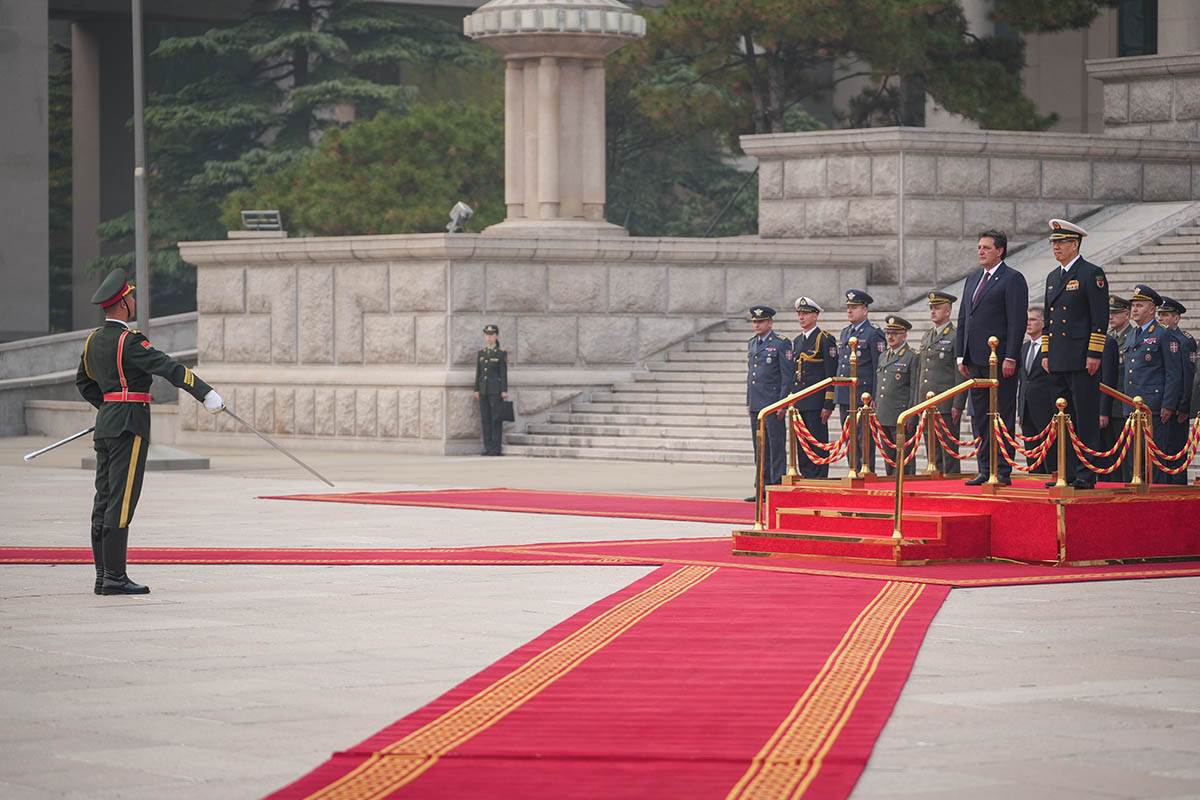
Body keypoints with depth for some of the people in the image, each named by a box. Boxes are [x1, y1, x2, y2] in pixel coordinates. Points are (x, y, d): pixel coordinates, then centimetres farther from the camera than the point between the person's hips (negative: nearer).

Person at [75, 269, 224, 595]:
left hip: (105, 423, 9)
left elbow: (84, 382, 26)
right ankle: (115, 577, -9)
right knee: (121, 501, -8)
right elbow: (170, 368, -22)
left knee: (104, 499, 9)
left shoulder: (94, 339, 12)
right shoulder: (129, 340, -15)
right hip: (130, 426, -9)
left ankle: (103, 575, 12)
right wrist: (206, 394, -25)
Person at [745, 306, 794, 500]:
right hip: (756, 404, 7)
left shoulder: (781, 344, -6)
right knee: (760, 448, 9)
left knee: (776, 446, -5)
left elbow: (788, 376, -9)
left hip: (773, 404, -7)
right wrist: (748, 402, 17)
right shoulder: (751, 344, 16)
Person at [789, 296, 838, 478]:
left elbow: (831, 375, -10)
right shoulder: (797, 341, 16)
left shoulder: (825, 339, -6)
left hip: (816, 402, -7)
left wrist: (828, 405, -15)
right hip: (799, 403, 7)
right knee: (802, 449, 8)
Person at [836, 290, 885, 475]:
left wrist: (875, 399, -14)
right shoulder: (844, 333, 17)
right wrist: (836, 394, 18)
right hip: (844, 396, 8)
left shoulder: (873, 334, -7)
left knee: (865, 440, -6)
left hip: (864, 397, -8)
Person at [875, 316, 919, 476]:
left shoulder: (911, 357, -5)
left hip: (902, 419, -7)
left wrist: (910, 419, -13)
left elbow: (915, 390, -9)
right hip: (883, 418, 7)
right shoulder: (883, 357, 18)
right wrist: (876, 412, 16)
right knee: (888, 458, 10)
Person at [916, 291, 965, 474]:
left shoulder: (956, 337, -6)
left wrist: (957, 406, -15)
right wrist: (917, 402, 17)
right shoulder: (926, 337, 18)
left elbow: (961, 375, -10)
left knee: (949, 450, -6)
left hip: (946, 405, -7)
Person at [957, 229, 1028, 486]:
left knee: (1002, 415, -5)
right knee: (980, 416, 9)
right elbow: (963, 319, 21)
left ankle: (1003, 472, -4)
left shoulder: (1012, 279, -5)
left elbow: (1017, 321, -11)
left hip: (1000, 359, -8)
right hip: (976, 360, 8)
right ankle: (986, 470, 13)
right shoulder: (972, 281, 19)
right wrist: (962, 356, 14)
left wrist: (1010, 358, -17)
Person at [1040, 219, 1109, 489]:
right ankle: (1068, 472, 13)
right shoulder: (1053, 277, 18)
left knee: (1086, 421, -6)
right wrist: (1046, 353, 16)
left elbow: (1100, 318, -10)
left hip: (1083, 361, -8)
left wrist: (1094, 355, -15)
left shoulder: (1092, 274, -6)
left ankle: (1086, 474, -5)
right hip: (1058, 362, 8)